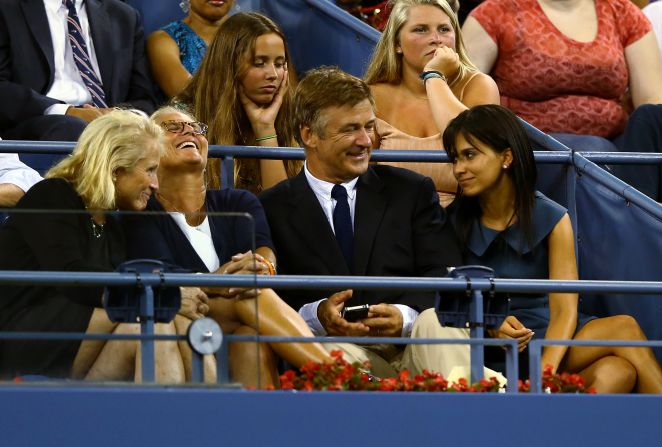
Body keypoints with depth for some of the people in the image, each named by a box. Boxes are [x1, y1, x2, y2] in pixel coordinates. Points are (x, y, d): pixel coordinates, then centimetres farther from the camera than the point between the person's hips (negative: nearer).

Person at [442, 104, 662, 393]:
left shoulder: (552, 220, 4)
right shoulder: (453, 224, 4)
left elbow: (564, 309, -6)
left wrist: (546, 369, -25)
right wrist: (490, 328, -19)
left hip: (550, 339, 3)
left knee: (617, 371, -32)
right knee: (623, 330, -26)